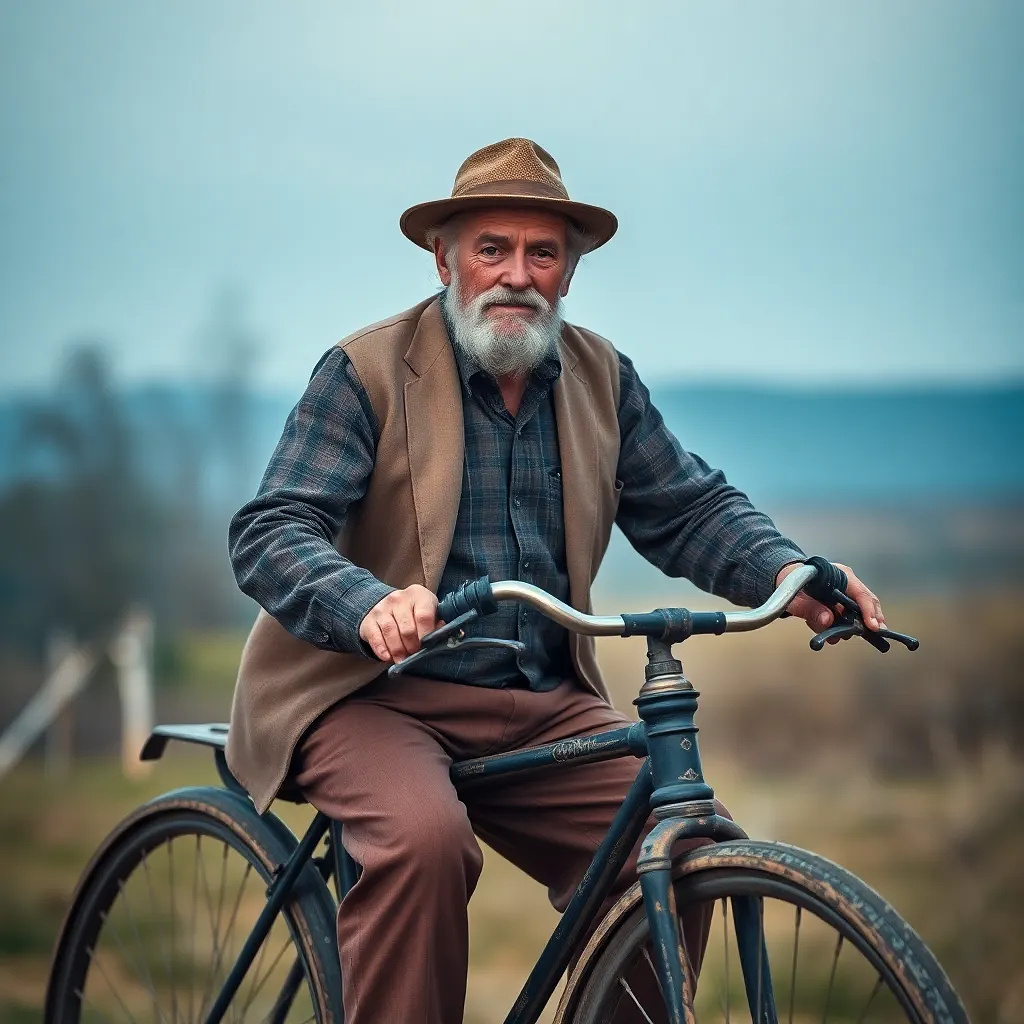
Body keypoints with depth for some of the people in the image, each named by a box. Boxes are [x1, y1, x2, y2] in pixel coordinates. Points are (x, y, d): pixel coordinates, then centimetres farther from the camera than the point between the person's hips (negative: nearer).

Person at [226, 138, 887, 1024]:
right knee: (425, 841, -34)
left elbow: (689, 508, 9)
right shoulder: (366, 373, -6)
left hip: (543, 711, 4)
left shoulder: (602, 378, 9)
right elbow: (269, 534, -14)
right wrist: (370, 606, -36)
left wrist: (791, 574, -13)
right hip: (374, 699, -4)